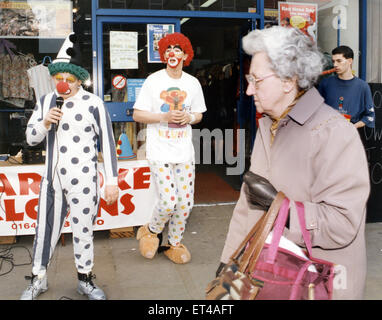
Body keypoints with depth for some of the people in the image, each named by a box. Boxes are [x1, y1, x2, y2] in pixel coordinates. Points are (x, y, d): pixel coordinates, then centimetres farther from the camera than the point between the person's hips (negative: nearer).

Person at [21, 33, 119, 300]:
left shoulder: (93, 104, -8)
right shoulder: (46, 102, 7)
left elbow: (108, 143, -5)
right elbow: (31, 138, 12)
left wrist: (112, 181, -7)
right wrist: (44, 123, -10)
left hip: (83, 181, -4)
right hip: (52, 180, 4)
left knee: (83, 232, 8)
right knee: (46, 230, 11)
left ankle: (85, 280, 29)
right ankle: (39, 279, 32)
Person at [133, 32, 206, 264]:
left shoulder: (193, 83, 8)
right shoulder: (153, 81, -3)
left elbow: (199, 114, 17)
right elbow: (137, 114, -2)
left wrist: (189, 117, -6)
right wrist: (164, 116, -16)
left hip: (185, 152, 4)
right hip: (160, 151, -4)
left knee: (186, 202, 5)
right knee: (168, 201, -11)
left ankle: (175, 243, 27)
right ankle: (151, 230, 21)